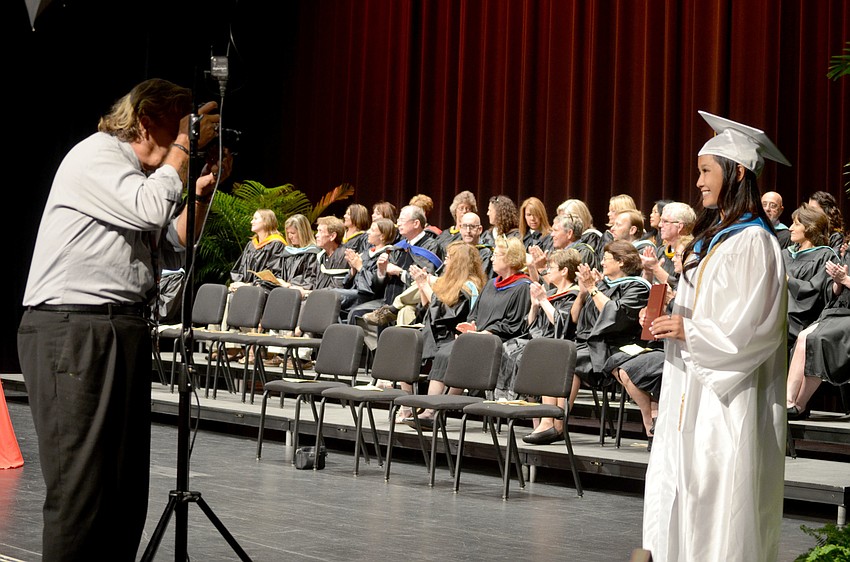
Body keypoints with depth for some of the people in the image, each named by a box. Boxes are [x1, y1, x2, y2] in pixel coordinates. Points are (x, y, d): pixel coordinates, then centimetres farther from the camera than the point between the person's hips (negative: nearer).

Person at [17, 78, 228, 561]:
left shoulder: (139, 175, 22)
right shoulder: (95, 155, -6)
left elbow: (174, 252, 23)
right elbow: (152, 210, -21)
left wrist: (202, 192, 12)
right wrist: (184, 147, -8)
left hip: (124, 331, 10)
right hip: (74, 331, -10)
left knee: (127, 487, 8)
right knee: (82, 485, -11)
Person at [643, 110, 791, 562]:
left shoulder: (753, 242, -13)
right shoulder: (711, 236, 15)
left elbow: (755, 326, -19)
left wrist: (690, 331, -17)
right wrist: (670, 321, 6)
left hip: (728, 397, -9)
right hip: (694, 389, 9)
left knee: (717, 492, -6)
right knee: (677, 484, 8)